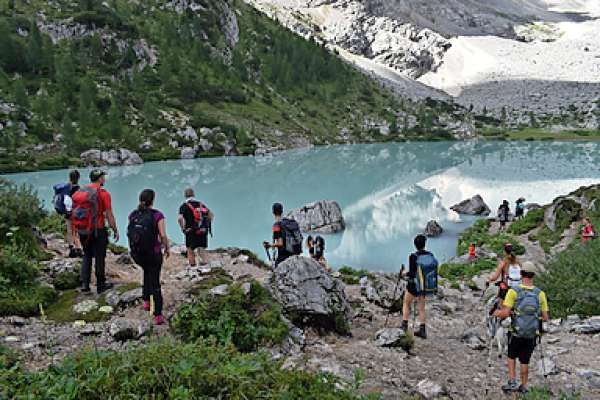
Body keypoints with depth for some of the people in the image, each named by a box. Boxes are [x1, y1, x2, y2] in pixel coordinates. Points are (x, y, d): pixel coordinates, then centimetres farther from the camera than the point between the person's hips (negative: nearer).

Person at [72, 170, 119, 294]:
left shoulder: (79, 192, 5)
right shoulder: (103, 193, -12)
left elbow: (74, 212, 9)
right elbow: (109, 215, -12)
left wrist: (76, 230, 19)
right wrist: (115, 231, -1)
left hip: (82, 230, 5)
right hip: (98, 230, -5)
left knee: (87, 256, 18)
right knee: (99, 258, 8)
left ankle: (84, 284, 13)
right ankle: (101, 285, 18)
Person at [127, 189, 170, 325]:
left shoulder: (133, 215, -2)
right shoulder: (157, 215, -15)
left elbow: (130, 233, 3)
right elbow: (163, 235, -18)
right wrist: (167, 248, -2)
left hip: (136, 254, 4)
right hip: (153, 253, -4)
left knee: (147, 272, 34)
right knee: (155, 282, 9)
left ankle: (146, 301, 36)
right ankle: (158, 315, 5)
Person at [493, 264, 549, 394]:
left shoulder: (514, 291, -13)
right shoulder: (540, 293, -5)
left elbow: (505, 313, -18)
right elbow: (545, 318, -1)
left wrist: (497, 313, 3)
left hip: (516, 333, -2)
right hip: (532, 335, 2)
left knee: (511, 356, 22)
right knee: (525, 361, 18)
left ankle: (512, 382, 13)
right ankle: (523, 386, 28)